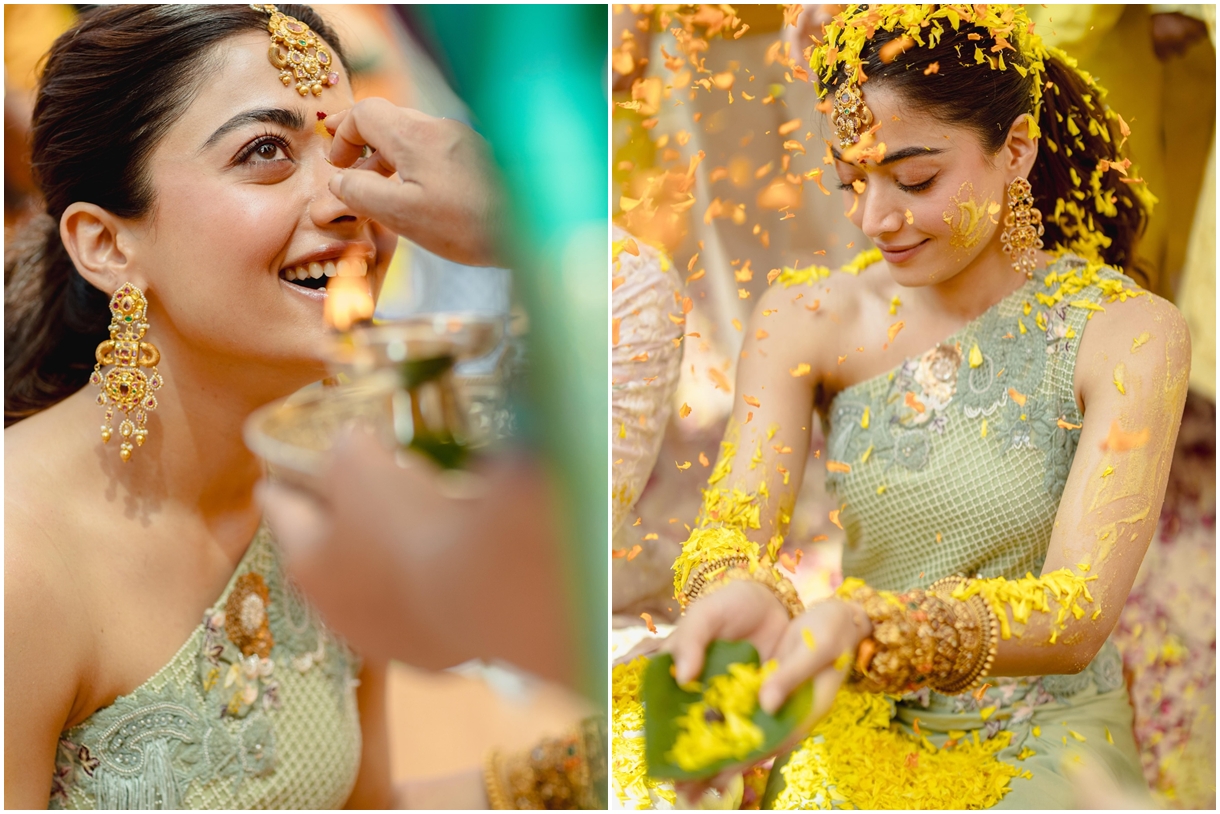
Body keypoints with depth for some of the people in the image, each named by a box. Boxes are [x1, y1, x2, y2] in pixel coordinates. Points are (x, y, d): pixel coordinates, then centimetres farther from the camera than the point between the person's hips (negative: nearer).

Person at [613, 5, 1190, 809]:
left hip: (1042, 742, -2)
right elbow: (730, 528, -13)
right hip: (865, 730, 2)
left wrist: (874, 629, -39)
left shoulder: (1128, 332, -11)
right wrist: (739, 593, -38)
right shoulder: (807, 316, -2)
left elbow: (1081, 614, -20)